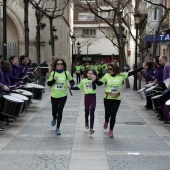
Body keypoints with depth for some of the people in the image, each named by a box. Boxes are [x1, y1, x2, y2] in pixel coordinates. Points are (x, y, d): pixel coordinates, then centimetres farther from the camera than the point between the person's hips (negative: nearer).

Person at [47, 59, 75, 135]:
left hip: (63, 96, -1)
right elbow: (48, 83, -2)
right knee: (54, 111, 12)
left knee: (60, 112, -2)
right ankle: (54, 118, 50)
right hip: (54, 95, 1)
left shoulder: (66, 73, -4)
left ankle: (58, 128, 14)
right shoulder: (53, 73, -4)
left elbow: (72, 81, 6)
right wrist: (54, 80, -20)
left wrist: (70, 84, -16)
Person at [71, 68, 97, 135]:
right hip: (87, 97, 2)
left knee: (92, 112, -8)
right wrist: (71, 87, 3)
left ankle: (91, 128, -8)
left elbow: (94, 88, -21)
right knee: (86, 112, 15)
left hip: (93, 97, -2)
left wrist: (93, 80, -30)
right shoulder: (83, 80, 2)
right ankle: (86, 122, 44)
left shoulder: (94, 80, -5)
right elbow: (78, 87, 11)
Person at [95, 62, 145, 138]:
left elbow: (132, 73, -3)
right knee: (108, 113, 11)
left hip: (117, 99, 0)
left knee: (113, 114, -2)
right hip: (108, 98, 0)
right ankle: (106, 122, 48)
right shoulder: (107, 76, -4)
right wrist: (95, 79, -24)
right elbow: (99, 83, -5)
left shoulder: (121, 75, -4)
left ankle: (111, 130, 12)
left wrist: (142, 67, -6)